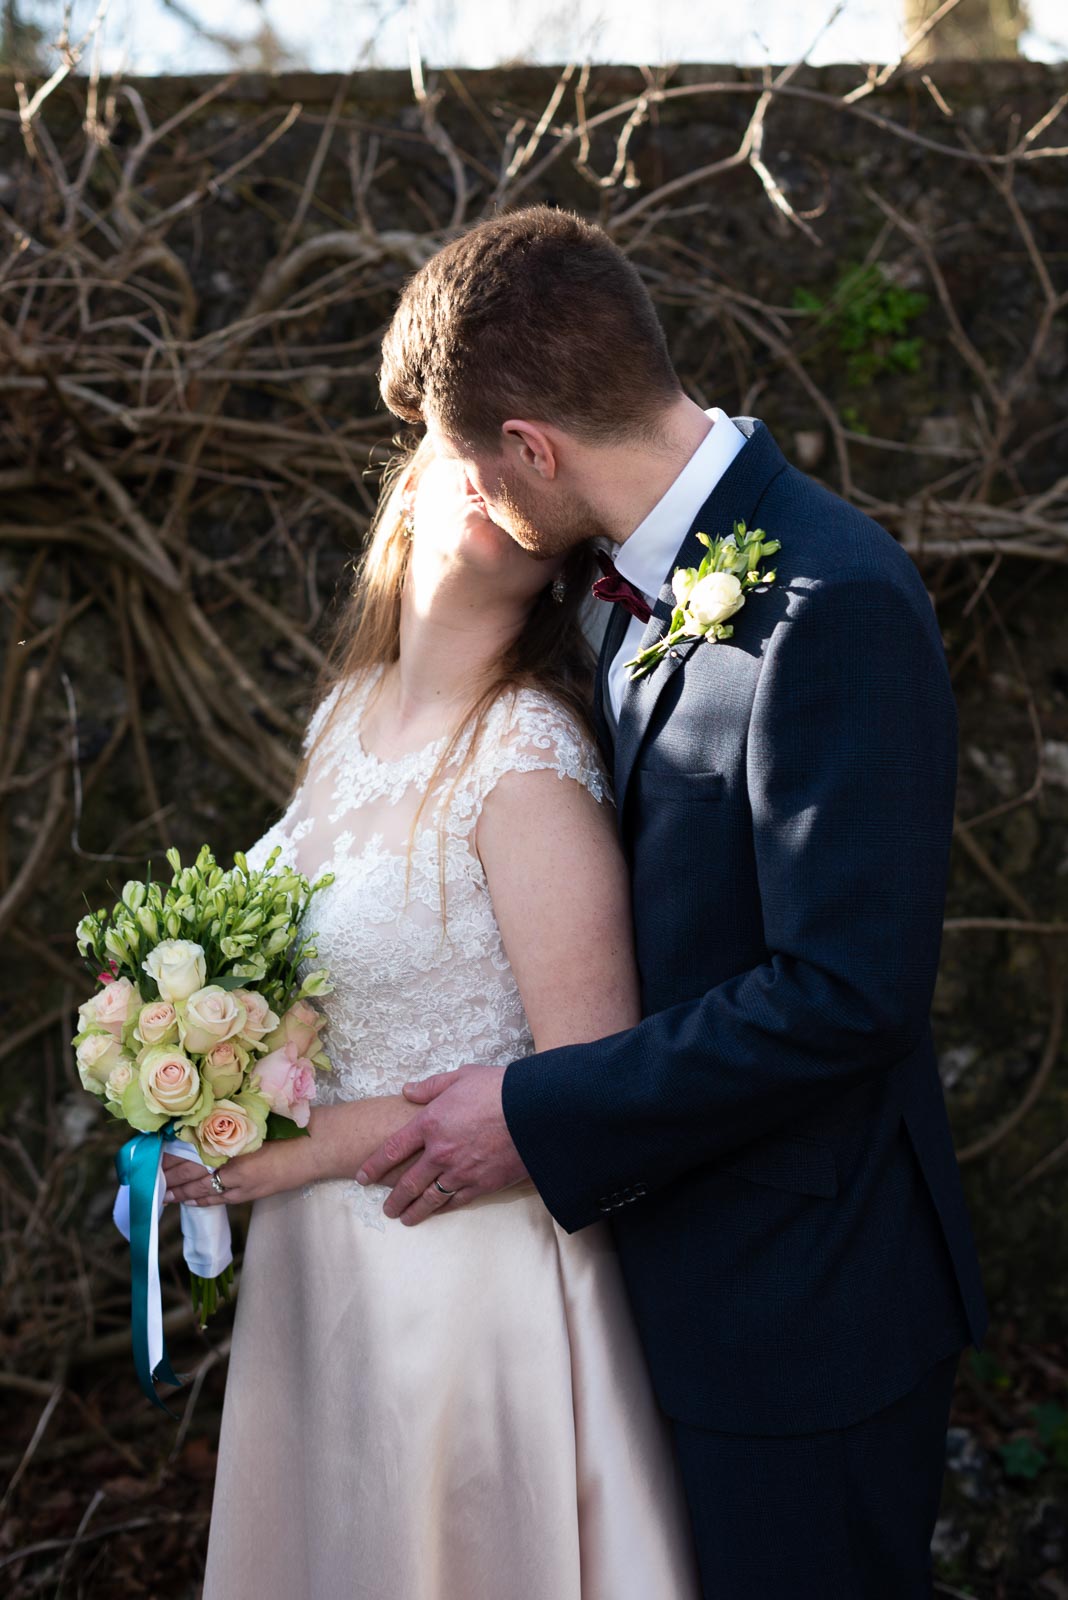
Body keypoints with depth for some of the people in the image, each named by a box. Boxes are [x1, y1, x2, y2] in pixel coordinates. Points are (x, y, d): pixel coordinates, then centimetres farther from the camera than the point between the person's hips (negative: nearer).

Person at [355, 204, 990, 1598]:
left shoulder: (833, 605, -26)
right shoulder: (643, 584, 3)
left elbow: (846, 990, -28)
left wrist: (536, 1118, -22)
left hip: (801, 1298, -8)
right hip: (670, 1250, 9)